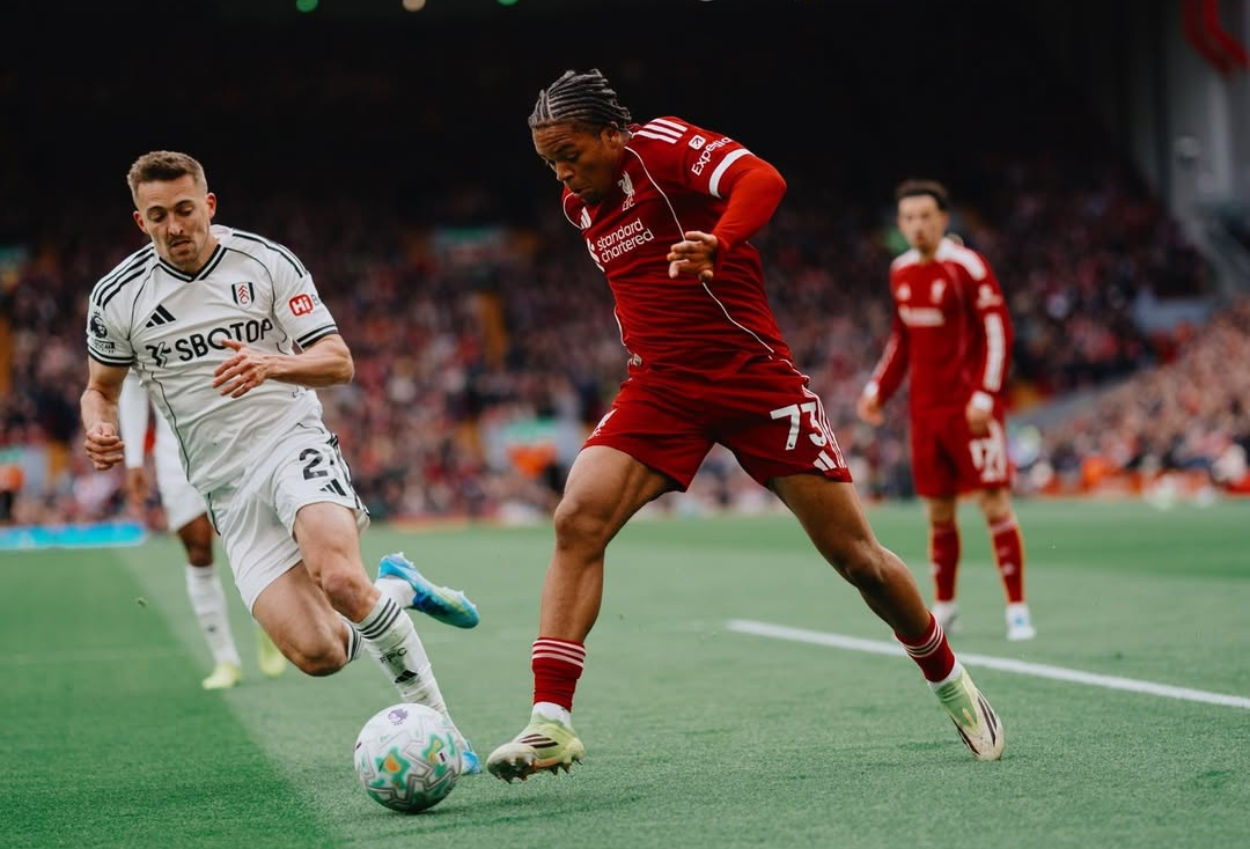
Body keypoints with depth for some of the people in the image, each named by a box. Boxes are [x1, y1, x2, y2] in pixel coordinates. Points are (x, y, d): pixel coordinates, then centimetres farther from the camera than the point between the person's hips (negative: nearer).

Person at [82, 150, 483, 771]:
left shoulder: (268, 263, -2)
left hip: (293, 443, -2)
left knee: (339, 577, -34)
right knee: (317, 653, -13)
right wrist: (99, 430, -6)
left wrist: (271, 364, -24)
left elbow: (338, 362, -3)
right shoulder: (117, 299, 3)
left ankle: (433, 721, -17)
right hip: (226, 488, 2)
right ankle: (395, 589, 20)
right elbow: (100, 388, 18)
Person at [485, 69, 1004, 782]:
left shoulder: (664, 144, -9)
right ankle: (552, 722, -19)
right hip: (660, 389, 5)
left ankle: (950, 680, 25)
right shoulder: (579, 206, 11)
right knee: (578, 520, -20)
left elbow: (763, 180, -28)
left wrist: (717, 245, -46)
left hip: (753, 374, -5)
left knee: (856, 555, 0)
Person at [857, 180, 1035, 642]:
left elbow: (998, 332, -13)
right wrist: (878, 387, 14)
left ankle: (1017, 609, -2)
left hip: (970, 408, -6)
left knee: (994, 503, -7)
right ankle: (943, 606, 21)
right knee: (938, 512, 9)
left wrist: (985, 395, -20)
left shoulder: (967, 266, -10)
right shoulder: (900, 272, 10)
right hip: (925, 409, 6)